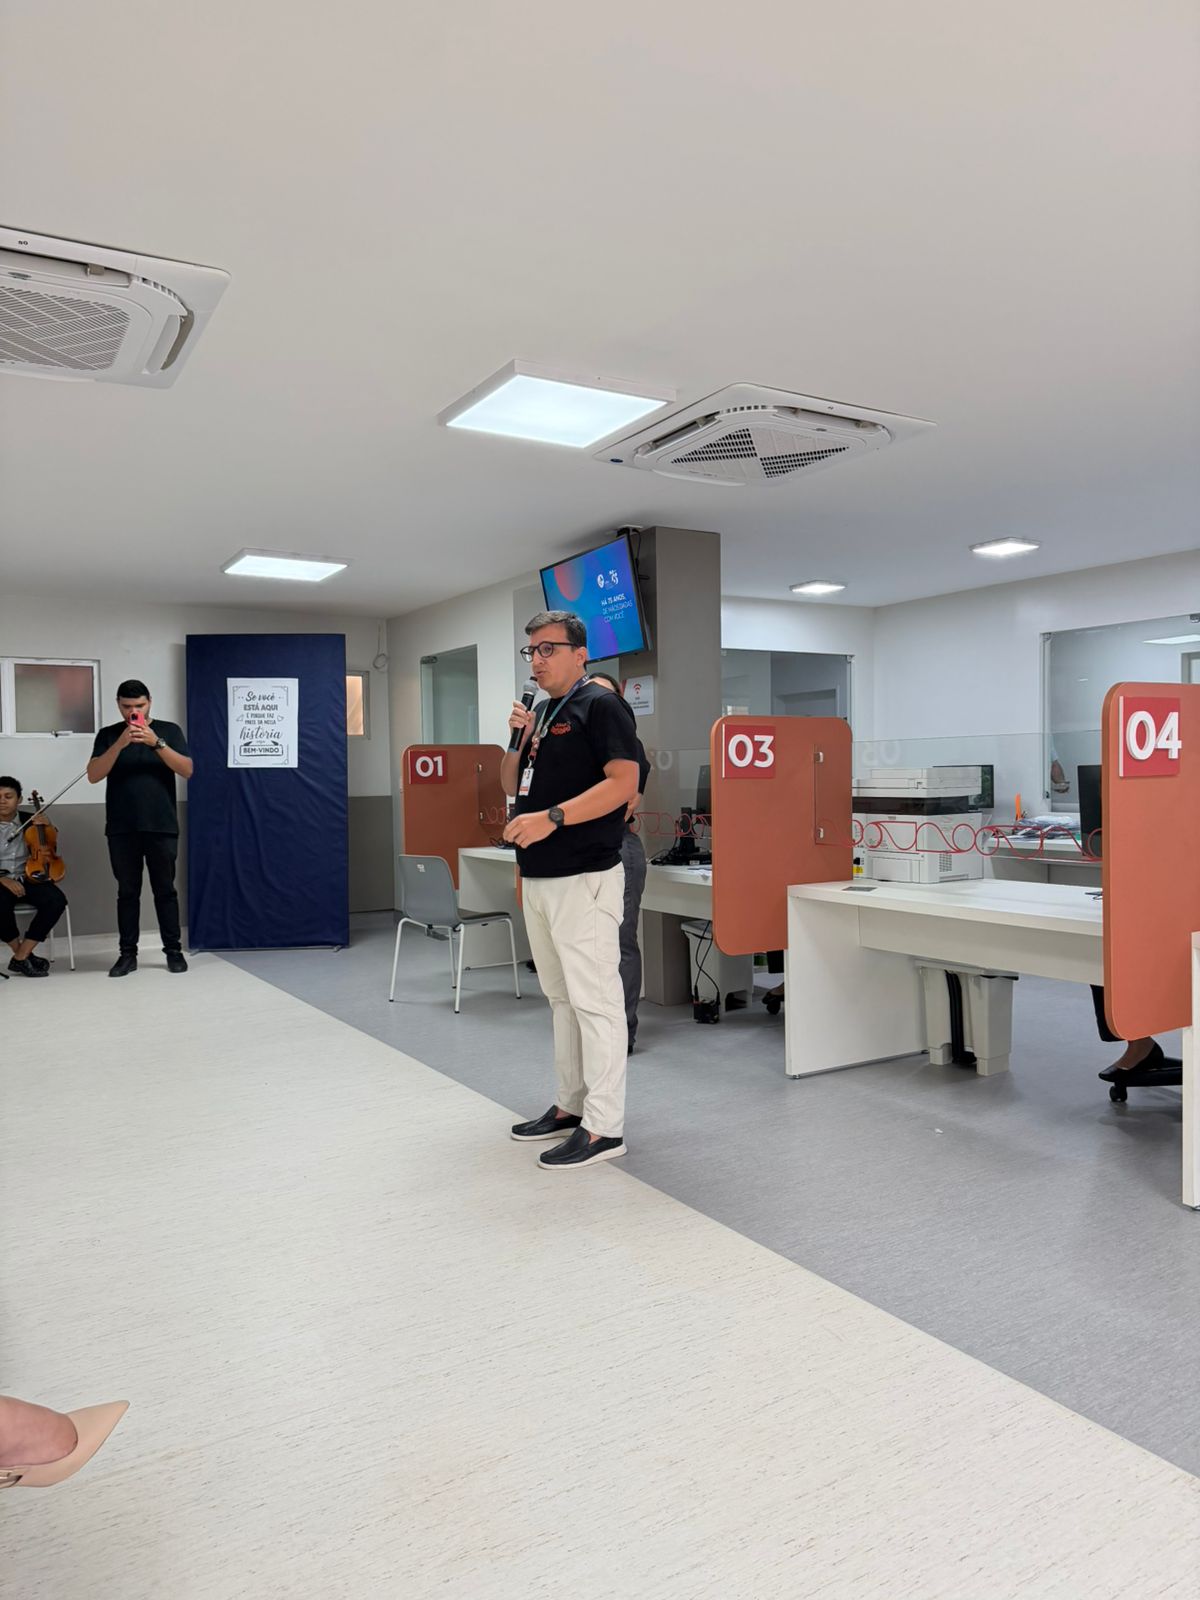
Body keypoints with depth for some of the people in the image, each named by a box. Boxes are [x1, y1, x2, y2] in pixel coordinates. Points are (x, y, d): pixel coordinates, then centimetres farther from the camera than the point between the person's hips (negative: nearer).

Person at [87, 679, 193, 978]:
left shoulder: (169, 730, 5)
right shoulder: (108, 735, 7)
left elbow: (187, 770, -6)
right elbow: (93, 776, -4)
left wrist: (157, 743, -18)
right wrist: (120, 744, -17)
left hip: (161, 827, -1)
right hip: (122, 829, 1)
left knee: (165, 890, 4)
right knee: (127, 892, 5)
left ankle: (174, 951, 12)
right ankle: (128, 954, 11)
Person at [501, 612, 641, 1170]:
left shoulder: (600, 706, -8)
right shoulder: (541, 714, 18)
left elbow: (623, 783, -18)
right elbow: (512, 785, 21)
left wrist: (552, 817, -25)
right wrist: (516, 739, 3)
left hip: (584, 878, -9)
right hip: (537, 879, 9)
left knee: (594, 1000, -5)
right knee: (561, 997, 16)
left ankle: (604, 1127, 2)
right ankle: (571, 1106, 27)